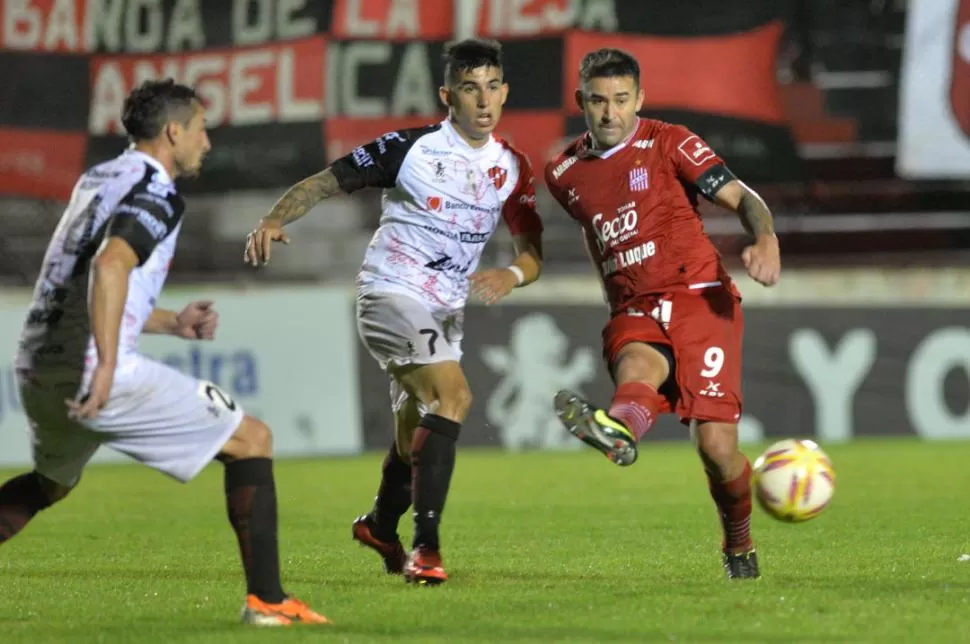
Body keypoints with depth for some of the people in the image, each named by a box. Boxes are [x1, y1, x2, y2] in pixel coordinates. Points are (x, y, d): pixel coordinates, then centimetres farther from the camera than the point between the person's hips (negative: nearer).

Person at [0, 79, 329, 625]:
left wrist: (172, 323, 26)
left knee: (49, 485, 36)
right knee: (252, 440, 2)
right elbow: (110, 264, -27)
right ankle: (267, 598, -4)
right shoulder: (157, 192, -7)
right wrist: (107, 366, -33)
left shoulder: (98, 179, 21)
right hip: (96, 373, -9)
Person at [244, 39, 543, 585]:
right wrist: (275, 220, -27)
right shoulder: (411, 149, -13)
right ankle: (426, 546, -26)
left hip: (447, 312, 6)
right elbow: (326, 182, -9)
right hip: (392, 294, -6)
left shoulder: (513, 168, 2)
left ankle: (381, 527, 47)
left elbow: (533, 252, 5)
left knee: (417, 435, 18)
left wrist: (511, 276, -18)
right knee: (454, 396, -27)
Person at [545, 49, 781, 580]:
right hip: (633, 312, 3)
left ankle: (739, 549, 10)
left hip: (699, 299, -3)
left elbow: (742, 198, -4)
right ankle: (617, 432, -69)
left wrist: (765, 241, -24)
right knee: (637, 366, -35)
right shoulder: (565, 174, 14)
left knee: (716, 441, -13)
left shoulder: (668, 143, 1)